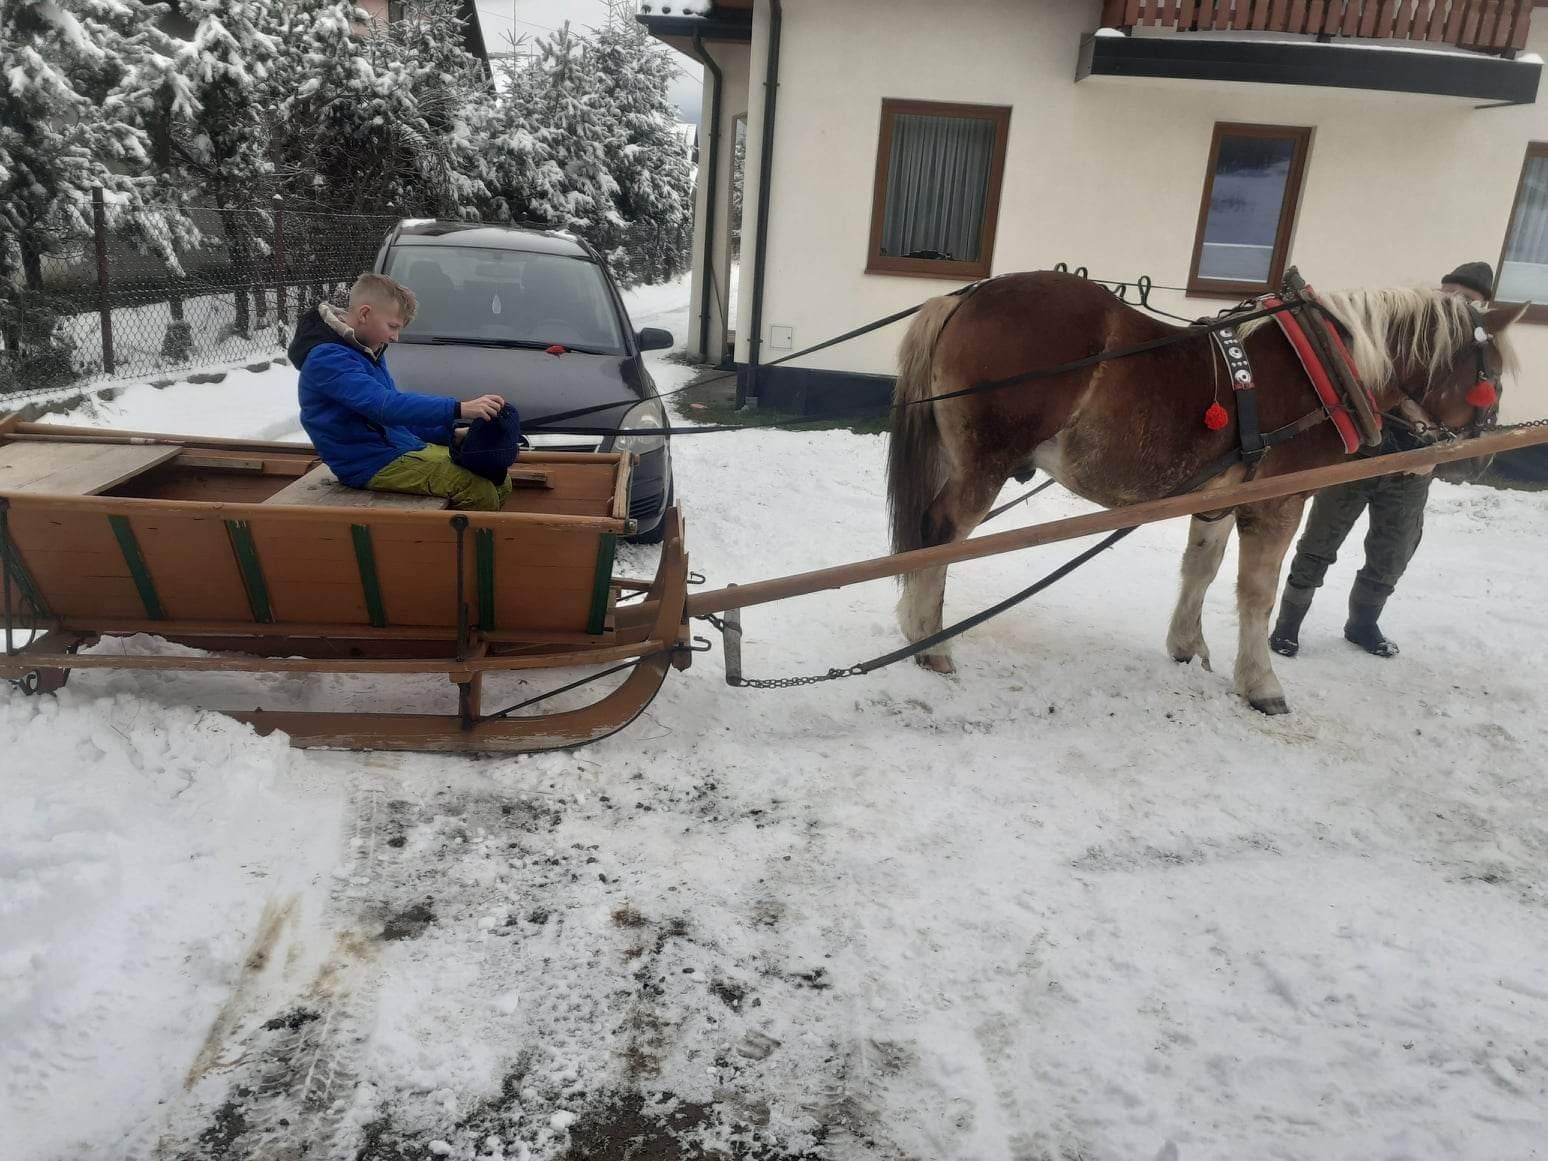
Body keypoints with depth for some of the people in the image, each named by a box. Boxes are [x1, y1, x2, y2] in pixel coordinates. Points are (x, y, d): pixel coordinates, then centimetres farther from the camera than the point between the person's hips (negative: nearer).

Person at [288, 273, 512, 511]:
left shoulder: (369, 352, 16)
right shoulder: (326, 359, -17)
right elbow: (386, 406, -31)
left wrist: (450, 432, 6)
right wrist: (458, 409, -35)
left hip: (405, 448, 10)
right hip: (371, 465, -10)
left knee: (499, 482, 2)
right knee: (478, 492, -26)